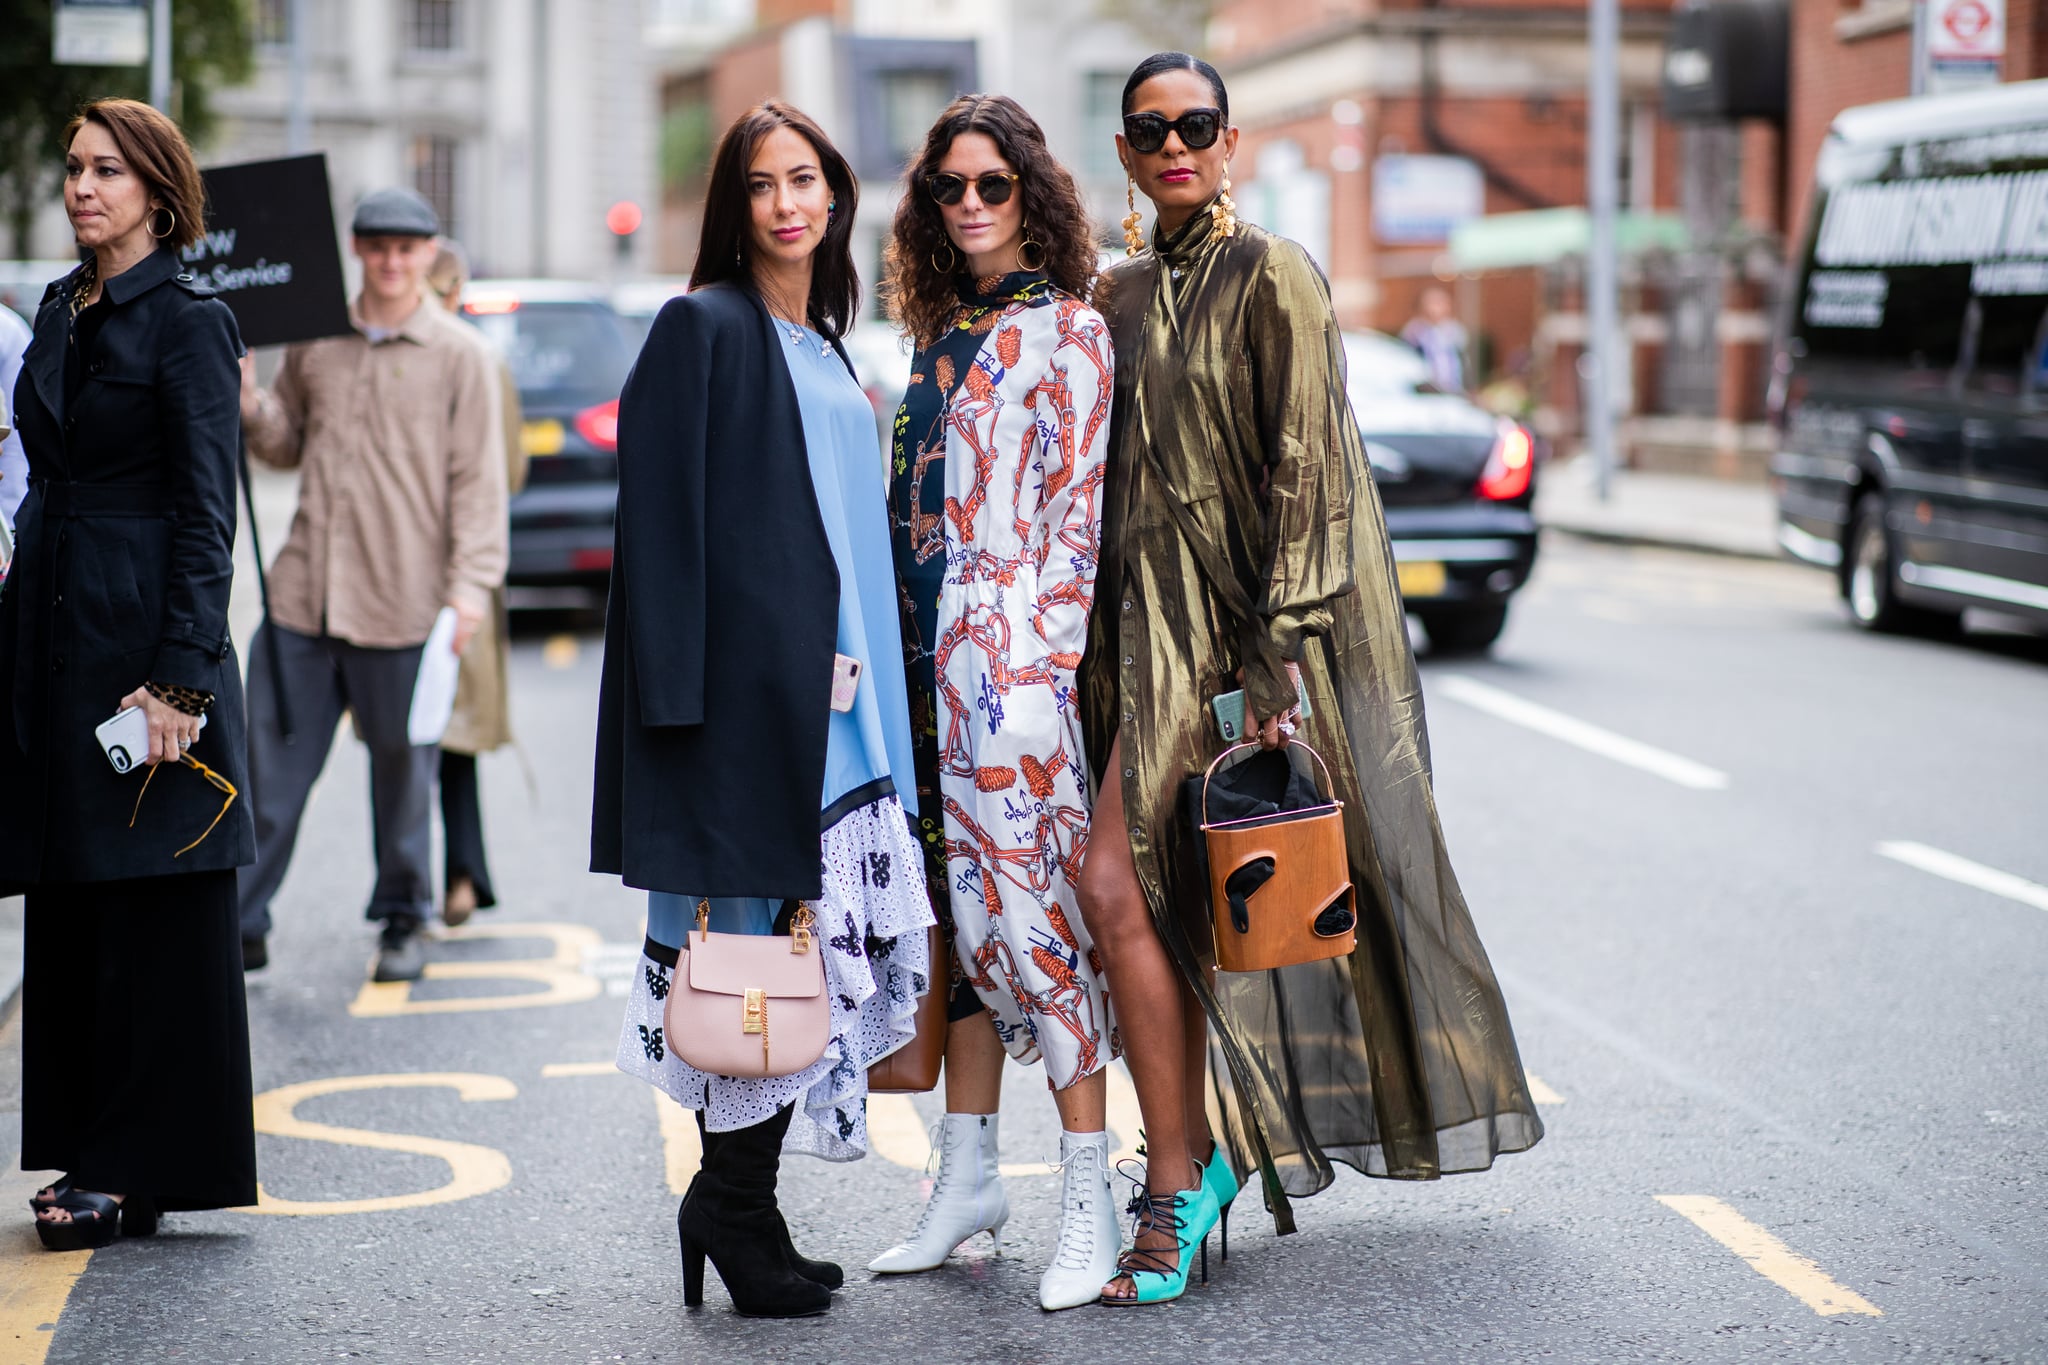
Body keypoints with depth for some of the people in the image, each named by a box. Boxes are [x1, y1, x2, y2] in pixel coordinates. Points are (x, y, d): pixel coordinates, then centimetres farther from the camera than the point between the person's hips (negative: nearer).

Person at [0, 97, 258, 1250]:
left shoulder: (189, 322, -8)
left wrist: (177, 677, -18)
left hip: (144, 634, -8)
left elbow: (207, 512, -12)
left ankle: (146, 1169, 5)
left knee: (156, 914, -2)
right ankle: (97, 1156, 18)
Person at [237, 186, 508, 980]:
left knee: (403, 767, 8)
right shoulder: (314, 340, 10)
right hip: (305, 589, 3)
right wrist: (249, 402, 0)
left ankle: (403, 922, 22)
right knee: (273, 762, 3)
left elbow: (478, 479, -2)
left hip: (403, 603, -3)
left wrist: (472, 582, -10)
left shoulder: (458, 356, 0)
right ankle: (242, 924, 10)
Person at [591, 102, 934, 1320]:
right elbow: (663, 513, -11)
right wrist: (678, 693, -18)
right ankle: (733, 1209, 4)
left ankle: (744, 1206, 14)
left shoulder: (823, 349, 18)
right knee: (756, 944, -7)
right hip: (748, 684, -8)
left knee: (822, 941, 6)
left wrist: (870, 686, 17)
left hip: (832, 690, 8)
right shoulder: (705, 328, -5)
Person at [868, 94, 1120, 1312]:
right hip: (932, 658, 7)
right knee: (963, 896, 10)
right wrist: (909, 647, 14)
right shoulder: (940, 334, 18)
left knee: (1030, 893, -9)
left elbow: (1080, 506, -7)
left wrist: (1043, 648, -13)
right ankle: (969, 1174, 17)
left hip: (1018, 651, -7)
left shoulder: (1067, 329, -3)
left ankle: (1089, 1200, -4)